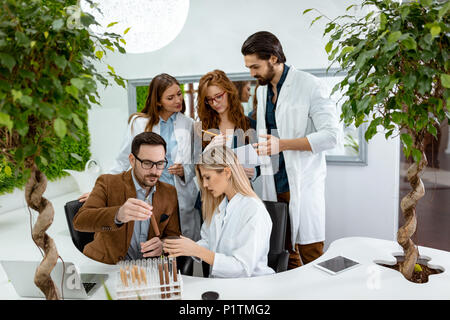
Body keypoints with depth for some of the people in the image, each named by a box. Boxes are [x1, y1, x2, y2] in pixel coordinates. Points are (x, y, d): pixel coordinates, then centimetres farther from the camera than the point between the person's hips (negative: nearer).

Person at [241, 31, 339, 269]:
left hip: (303, 185, -6)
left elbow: (330, 135, -16)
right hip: (274, 184, 6)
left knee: (311, 254, 0)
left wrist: (282, 144, -22)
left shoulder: (310, 86, -9)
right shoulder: (262, 90, 14)